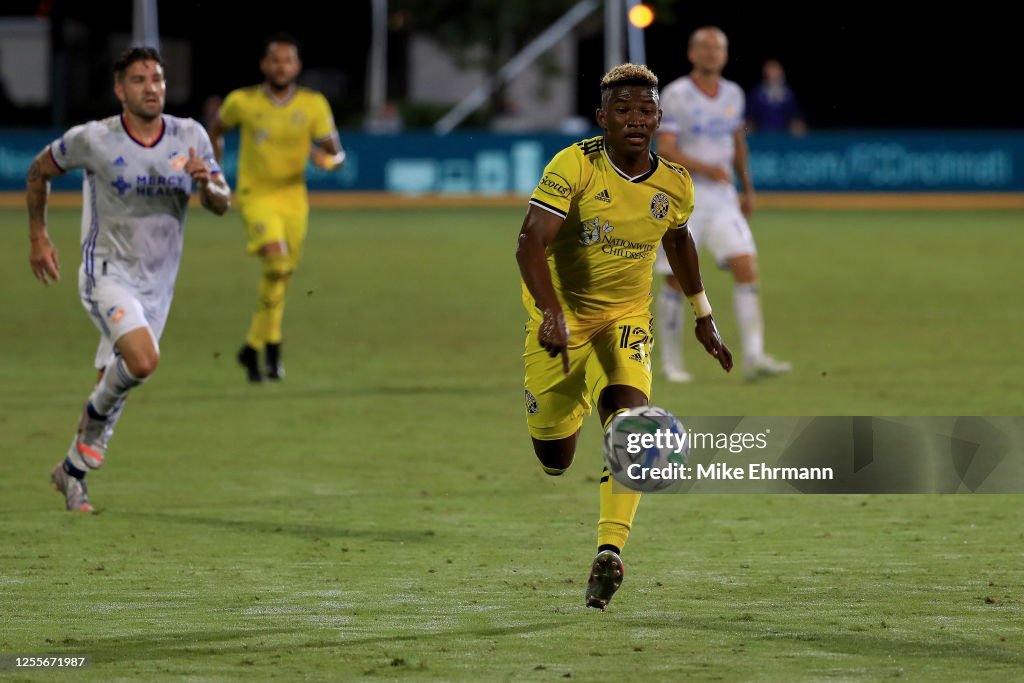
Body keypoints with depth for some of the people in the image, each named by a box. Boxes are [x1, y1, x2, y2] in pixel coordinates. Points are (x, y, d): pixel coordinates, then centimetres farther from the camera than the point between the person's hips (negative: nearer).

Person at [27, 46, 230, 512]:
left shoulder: (190, 137, -2)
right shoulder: (92, 140, -11)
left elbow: (222, 204, 1)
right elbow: (39, 170, 7)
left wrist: (206, 183, -21)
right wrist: (38, 236, 8)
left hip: (157, 283, 4)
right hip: (108, 274, -4)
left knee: (115, 384, 11)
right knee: (143, 360, -28)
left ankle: (73, 470, 30)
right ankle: (96, 413, 2)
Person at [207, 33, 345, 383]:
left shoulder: (314, 104, -4)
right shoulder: (242, 101, -6)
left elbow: (337, 154, -2)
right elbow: (216, 130, 13)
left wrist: (325, 158, -25)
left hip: (293, 197, 3)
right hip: (256, 195, -3)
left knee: (281, 275, 10)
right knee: (276, 259, -24)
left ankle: (253, 348, 27)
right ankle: (272, 344, -12)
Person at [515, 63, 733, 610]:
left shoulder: (675, 185, -4)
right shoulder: (574, 166, -20)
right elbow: (530, 242, -29)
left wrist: (703, 316, 21)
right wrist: (551, 311, -44)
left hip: (626, 318, 2)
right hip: (560, 316, -2)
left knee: (629, 413, -27)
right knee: (554, 461, 6)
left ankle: (610, 551, -31)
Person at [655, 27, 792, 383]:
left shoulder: (733, 95, 9)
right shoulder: (676, 95, -9)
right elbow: (665, 149, -17)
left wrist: (747, 189, 25)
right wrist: (705, 169, -31)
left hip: (722, 198, 4)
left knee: (746, 268, -11)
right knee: (677, 281, 1)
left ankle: (754, 357, -14)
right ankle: (671, 360, 16)